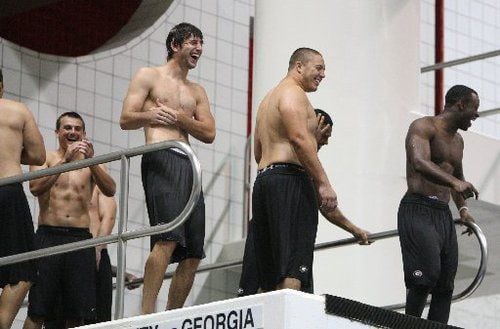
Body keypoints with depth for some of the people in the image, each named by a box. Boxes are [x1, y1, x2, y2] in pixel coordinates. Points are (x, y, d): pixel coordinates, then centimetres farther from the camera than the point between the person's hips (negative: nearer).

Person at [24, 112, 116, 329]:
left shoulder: (92, 163, 14)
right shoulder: (46, 158, 8)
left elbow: (110, 190, -3)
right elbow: (35, 187, -10)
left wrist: (92, 161, -18)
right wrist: (65, 160, -18)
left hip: (81, 238, 2)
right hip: (48, 237, -2)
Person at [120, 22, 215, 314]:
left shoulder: (197, 92, 26)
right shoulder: (148, 76, 11)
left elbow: (209, 133, 13)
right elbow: (126, 120, 3)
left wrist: (178, 117, -2)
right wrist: (150, 115, -17)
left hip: (188, 165, 7)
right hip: (161, 160, -7)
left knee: (193, 253, 0)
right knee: (168, 238, -25)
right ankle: (147, 314, -30)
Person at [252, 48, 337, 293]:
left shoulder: (268, 99, 28)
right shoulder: (293, 93, -3)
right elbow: (299, 139, -17)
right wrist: (323, 183, -19)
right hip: (289, 180, -10)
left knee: (270, 272, 6)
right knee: (294, 266, -18)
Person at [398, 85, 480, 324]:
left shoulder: (457, 141, 22)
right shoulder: (424, 127, -6)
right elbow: (419, 162, -26)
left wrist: (462, 208, 22)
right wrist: (454, 181, -39)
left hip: (444, 215, 9)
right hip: (418, 211, -9)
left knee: (445, 286, 2)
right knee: (428, 275, -22)